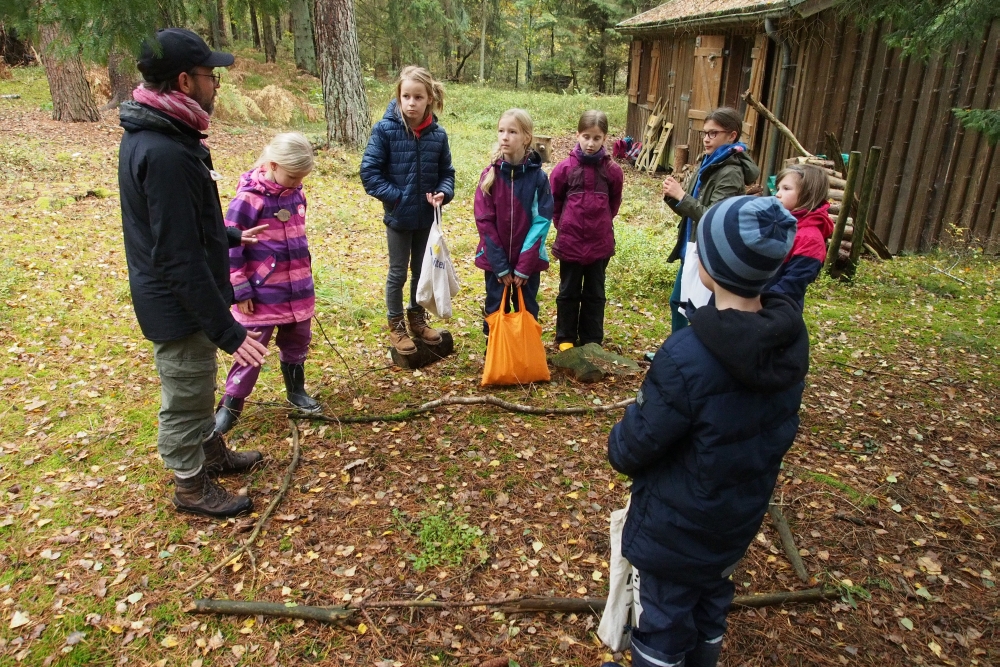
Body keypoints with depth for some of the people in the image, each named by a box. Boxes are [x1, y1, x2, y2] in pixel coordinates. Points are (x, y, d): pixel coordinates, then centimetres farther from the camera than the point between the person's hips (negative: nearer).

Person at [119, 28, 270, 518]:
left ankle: (212, 452, 47)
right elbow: (179, 257, -29)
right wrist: (226, 330, -26)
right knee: (184, 399, 10)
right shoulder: (165, 152, -29)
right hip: (180, 306, -10)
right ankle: (191, 487, 31)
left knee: (198, 388, 26)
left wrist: (230, 237, 30)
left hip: (172, 296, 10)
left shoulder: (152, 133, 4)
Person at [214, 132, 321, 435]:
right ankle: (230, 405, 20)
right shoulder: (249, 197, -17)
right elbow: (229, 246, -15)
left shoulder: (296, 193, 3)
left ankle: (296, 390, 39)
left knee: (297, 345, 19)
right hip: (262, 295, -6)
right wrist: (240, 291, -14)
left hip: (298, 291, 6)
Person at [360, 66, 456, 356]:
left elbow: (446, 171, 6)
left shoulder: (438, 134, -5)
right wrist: (395, 196, -17)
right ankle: (396, 326, 25)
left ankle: (417, 319, 35)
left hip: (427, 217, 4)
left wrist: (443, 192, -13)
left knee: (422, 271, 17)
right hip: (399, 216, -3)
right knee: (398, 273, 10)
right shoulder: (385, 129, -14)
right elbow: (369, 171, -12)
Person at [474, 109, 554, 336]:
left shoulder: (538, 177, -8)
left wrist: (524, 265, -14)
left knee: (527, 311, 11)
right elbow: (484, 221, -7)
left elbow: (541, 222, -10)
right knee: (495, 310, 12)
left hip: (528, 260, -1)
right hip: (494, 259, 1)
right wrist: (499, 264, -11)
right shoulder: (489, 175, -6)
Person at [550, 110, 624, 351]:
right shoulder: (565, 168, -8)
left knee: (595, 294, 12)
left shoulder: (612, 170, -4)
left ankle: (592, 340, 24)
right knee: (568, 292, 12)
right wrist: (562, 224, 5)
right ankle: (565, 338, 24)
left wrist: (602, 222, 12)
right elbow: (553, 202, 5)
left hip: (601, 242, 1)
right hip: (570, 241, -1)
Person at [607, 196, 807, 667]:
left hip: (676, 528, -6)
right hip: (741, 517, 7)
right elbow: (775, 425, 2)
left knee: (662, 627, 19)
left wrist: (617, 446, 0)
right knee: (710, 606, 31)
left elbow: (633, 445, -23)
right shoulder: (791, 337, -13)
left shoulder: (687, 358, -36)